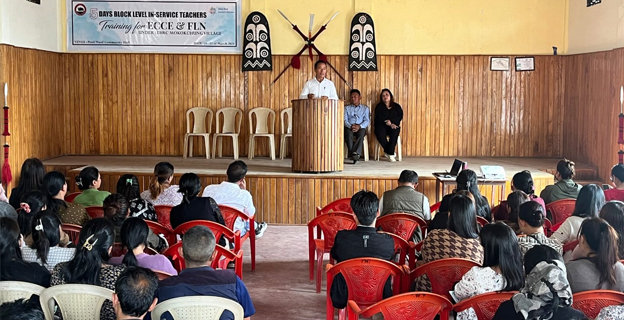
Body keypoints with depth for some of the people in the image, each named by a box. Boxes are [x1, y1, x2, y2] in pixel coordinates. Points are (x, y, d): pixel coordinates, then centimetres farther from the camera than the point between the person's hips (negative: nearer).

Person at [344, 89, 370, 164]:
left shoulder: (365, 108, 19)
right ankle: (354, 155, -44)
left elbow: (367, 121, 5)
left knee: (361, 133, -36)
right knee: (348, 133, -35)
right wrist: (351, 126, -17)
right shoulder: (347, 108, 20)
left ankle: (356, 153, -47)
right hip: (349, 127, 0)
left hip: (361, 128, 0)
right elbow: (345, 120, 6)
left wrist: (359, 126, -17)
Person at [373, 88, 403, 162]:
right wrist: (389, 123, -16)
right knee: (380, 134, -35)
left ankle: (389, 153, -30)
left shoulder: (397, 106, 16)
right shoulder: (379, 106, 13)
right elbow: (379, 117, -2)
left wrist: (391, 122, -17)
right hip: (381, 126, 0)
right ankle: (391, 153, -25)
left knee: (394, 133, -36)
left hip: (394, 126, 0)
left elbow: (400, 117, 1)